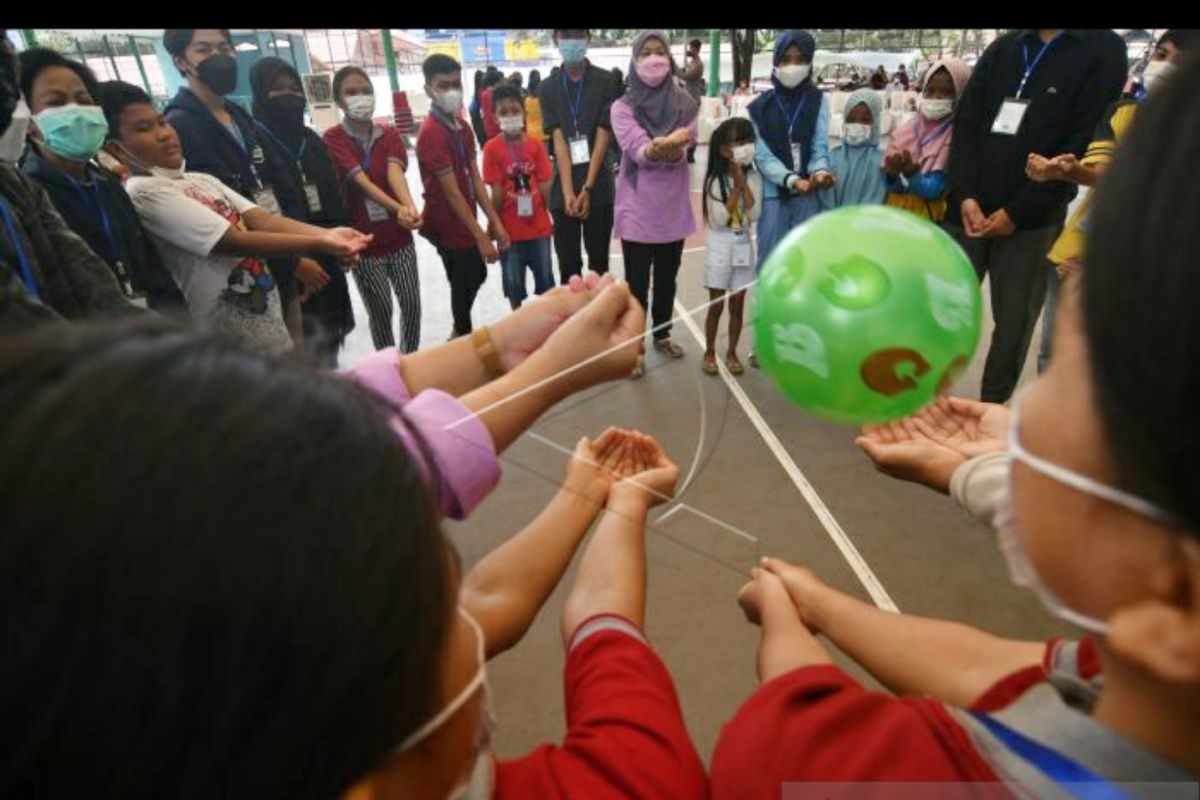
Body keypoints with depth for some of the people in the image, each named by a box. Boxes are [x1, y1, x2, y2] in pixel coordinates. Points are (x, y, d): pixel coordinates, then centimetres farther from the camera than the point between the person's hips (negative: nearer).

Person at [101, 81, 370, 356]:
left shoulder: (201, 179, 12)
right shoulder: (145, 193, -12)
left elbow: (262, 219, -2)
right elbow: (235, 241, -20)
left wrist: (326, 234, -19)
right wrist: (317, 245, -24)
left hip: (270, 321, 7)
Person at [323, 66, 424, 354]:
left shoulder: (390, 134, 1)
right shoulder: (333, 138, -9)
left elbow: (395, 172, -19)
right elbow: (362, 181, -23)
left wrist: (410, 207, -40)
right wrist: (397, 209, -41)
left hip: (399, 236, 3)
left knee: (412, 303, 7)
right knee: (380, 310, 5)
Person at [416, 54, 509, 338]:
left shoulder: (461, 126, 6)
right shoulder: (432, 133, -22)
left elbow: (475, 178, 5)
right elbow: (451, 192, -23)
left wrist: (495, 222, 1)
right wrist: (481, 237, -22)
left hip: (465, 222, 9)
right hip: (450, 226, -9)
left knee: (477, 276, 21)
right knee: (464, 285, 6)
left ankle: (460, 334, 41)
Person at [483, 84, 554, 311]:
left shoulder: (536, 144, -2)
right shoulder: (492, 148, -9)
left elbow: (545, 185, -1)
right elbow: (497, 191, -8)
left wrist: (551, 215, -4)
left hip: (539, 225, 2)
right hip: (510, 228, -2)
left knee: (545, 277, 14)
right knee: (513, 281, 12)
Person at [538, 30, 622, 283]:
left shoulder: (606, 82, 1)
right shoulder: (548, 88, 6)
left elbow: (603, 137, -5)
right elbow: (559, 141, -3)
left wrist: (587, 189, -13)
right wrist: (569, 192, -13)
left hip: (598, 188, -1)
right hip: (563, 189, 1)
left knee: (599, 262, 6)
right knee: (568, 265, 5)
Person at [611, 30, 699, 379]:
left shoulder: (683, 103, 1)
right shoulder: (622, 107, -6)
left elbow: (679, 153, -10)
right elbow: (638, 152, -19)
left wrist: (668, 147, -33)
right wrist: (665, 143, -38)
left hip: (673, 206, 3)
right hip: (638, 207, -3)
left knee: (667, 278, 16)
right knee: (637, 283, 3)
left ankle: (662, 335, 35)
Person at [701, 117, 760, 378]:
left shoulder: (753, 177, 0)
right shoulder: (715, 180, -10)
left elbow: (755, 214, -11)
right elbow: (719, 219, -17)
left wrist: (743, 183, -14)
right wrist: (736, 186, -15)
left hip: (744, 243, 3)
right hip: (720, 244, -3)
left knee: (737, 304, 9)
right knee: (716, 304, 4)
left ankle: (732, 352, 23)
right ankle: (709, 352, 19)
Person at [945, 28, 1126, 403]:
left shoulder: (1104, 49, 2)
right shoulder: (1002, 47, 14)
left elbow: (1085, 142, -7)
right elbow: (966, 122, 6)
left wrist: (1017, 213, -12)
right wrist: (965, 195, -9)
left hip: (1031, 222, -3)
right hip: (969, 212, 3)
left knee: (1013, 323, 2)